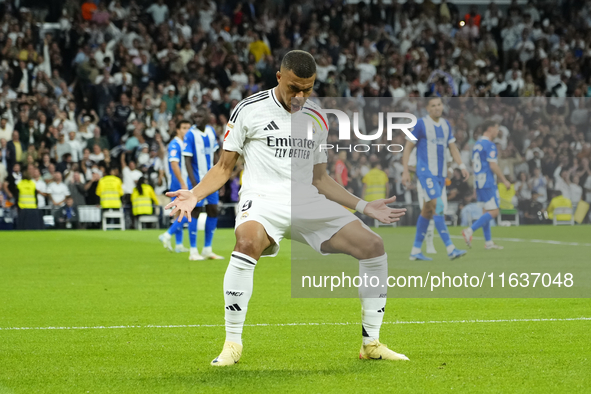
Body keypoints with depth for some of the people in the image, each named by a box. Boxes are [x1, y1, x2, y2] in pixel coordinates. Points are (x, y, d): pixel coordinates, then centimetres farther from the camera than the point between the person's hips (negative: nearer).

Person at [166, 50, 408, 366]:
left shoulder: (316, 119, 15)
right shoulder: (249, 110, 1)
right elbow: (224, 167, 6)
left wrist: (364, 207, 16)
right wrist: (195, 194, -12)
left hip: (307, 203, 5)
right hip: (262, 199, -5)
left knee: (372, 245, -11)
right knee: (248, 242, -39)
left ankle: (371, 343, 4)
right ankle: (232, 343, -26)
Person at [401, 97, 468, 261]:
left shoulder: (446, 125, 12)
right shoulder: (421, 124, -7)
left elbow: (453, 148, 16)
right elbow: (408, 147, -5)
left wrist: (462, 166, 3)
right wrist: (405, 171, -11)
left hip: (440, 174, 7)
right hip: (426, 172, -7)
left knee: (427, 211, 9)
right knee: (438, 207, -16)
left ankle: (416, 251, 15)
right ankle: (450, 249, -22)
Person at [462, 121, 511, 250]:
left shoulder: (477, 144, 15)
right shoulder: (489, 145, -12)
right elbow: (493, 165, -17)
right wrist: (504, 180, -9)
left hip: (478, 181, 10)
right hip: (487, 182, -10)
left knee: (486, 212, 11)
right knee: (493, 212, -9)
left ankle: (488, 242, 10)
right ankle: (469, 231, -18)